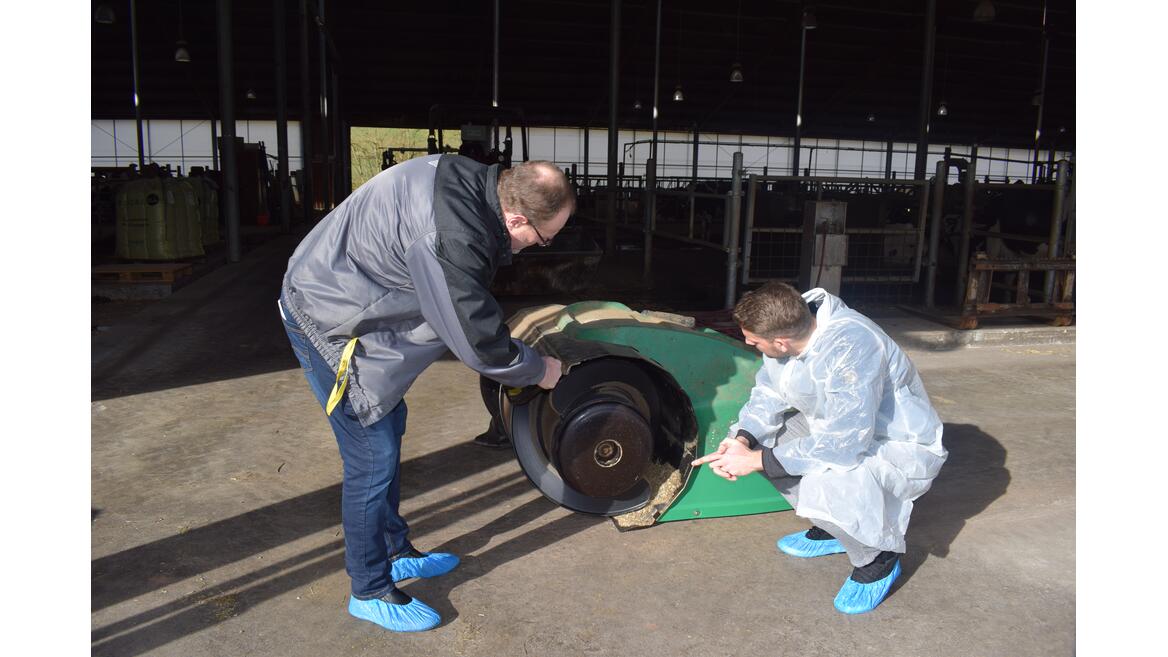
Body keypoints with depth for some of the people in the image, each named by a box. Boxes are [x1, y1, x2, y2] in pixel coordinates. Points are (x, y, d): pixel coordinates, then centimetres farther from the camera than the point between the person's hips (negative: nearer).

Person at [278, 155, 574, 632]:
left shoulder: (470, 181, -6)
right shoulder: (451, 237, -34)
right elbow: (478, 342, -25)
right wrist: (538, 370, -8)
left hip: (338, 296, 10)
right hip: (327, 320, -10)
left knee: (389, 430, 19)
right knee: (373, 458, -4)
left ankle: (396, 554, 36)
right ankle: (370, 592, 15)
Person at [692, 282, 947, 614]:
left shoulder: (850, 347, -36)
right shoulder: (786, 327, -12)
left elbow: (843, 444, -38)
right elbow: (768, 394, 0)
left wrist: (757, 460, -34)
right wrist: (742, 439, -19)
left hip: (905, 450, -8)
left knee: (827, 484, -35)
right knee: (762, 437, -3)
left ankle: (878, 561, -2)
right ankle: (830, 530, 14)